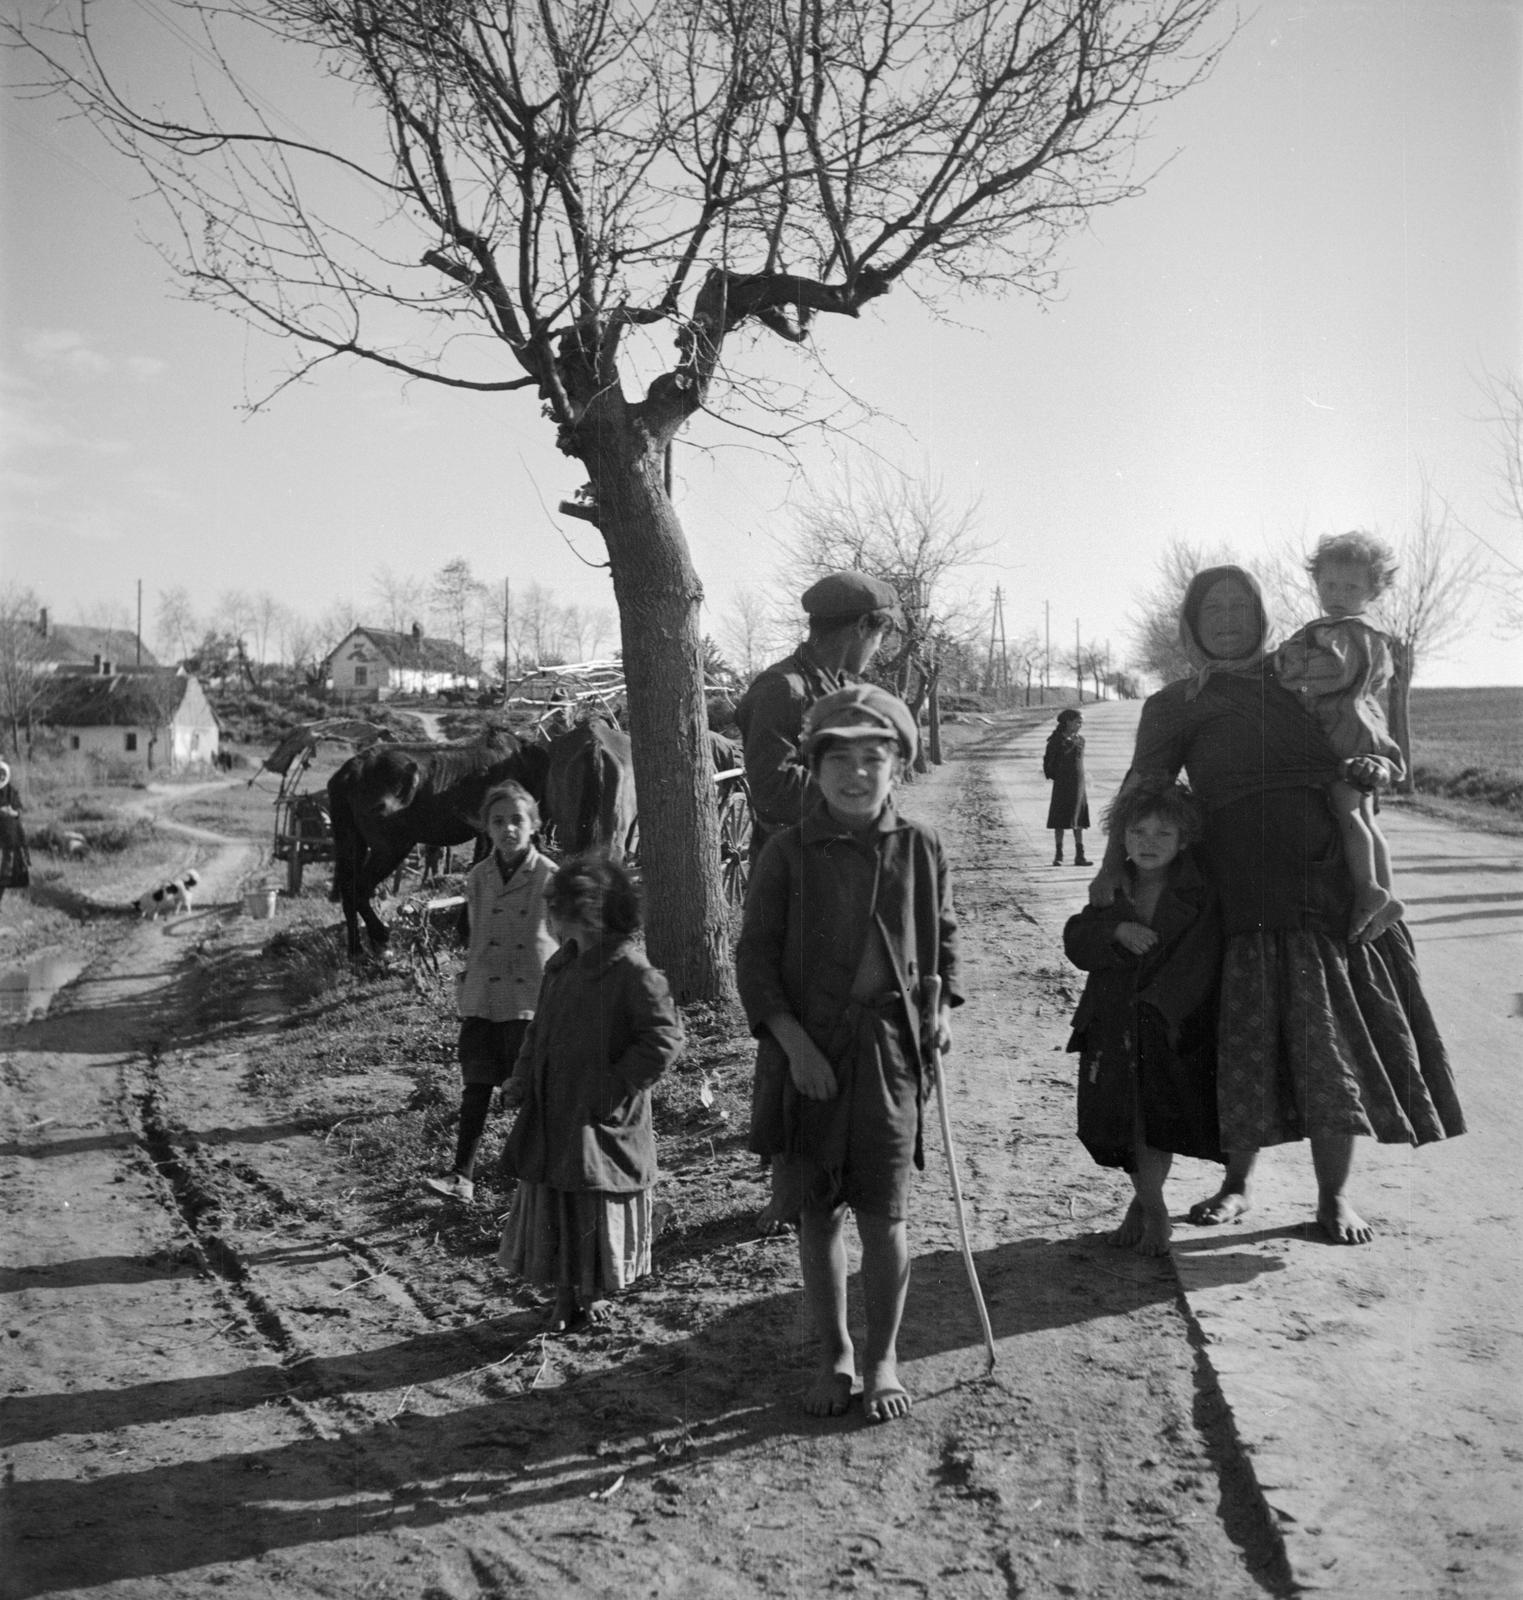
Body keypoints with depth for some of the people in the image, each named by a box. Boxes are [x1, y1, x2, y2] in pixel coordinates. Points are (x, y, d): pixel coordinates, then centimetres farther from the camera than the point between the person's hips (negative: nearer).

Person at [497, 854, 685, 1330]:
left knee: (598, 1214, 7)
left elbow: (665, 1038, -19)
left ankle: (595, 1295, 27)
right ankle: (565, 1296, 27)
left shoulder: (630, 971, -18)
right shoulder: (560, 966, 7)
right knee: (551, 1208, 12)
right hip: (550, 1119, 7)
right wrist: (522, 1079, 4)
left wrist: (614, 1085, -18)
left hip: (600, 1124, -7)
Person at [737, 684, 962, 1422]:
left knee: (883, 1214, 4)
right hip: (806, 1050, 0)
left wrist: (944, 1004, -1)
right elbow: (755, 958, -4)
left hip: (890, 1047, 0)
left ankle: (882, 1357, 24)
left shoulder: (921, 848, 1)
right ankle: (834, 1355, 28)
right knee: (816, 1213, 9)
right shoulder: (788, 853, -5)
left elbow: (944, 934, 15)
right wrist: (794, 1043, -12)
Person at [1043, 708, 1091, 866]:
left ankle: (1079, 855, 7)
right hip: (1062, 784, -4)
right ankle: (1058, 855, 7)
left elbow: (1079, 760, 15)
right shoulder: (1057, 740, -7)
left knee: (1079, 821, 4)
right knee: (1060, 821, 1)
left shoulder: (1080, 739, 8)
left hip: (1078, 784, 4)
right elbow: (1048, 760, -4)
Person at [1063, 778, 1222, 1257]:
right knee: (1123, 1123, 8)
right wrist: (1116, 931, -20)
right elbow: (1076, 940, -2)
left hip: (1175, 1029, -3)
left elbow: (1198, 965, -13)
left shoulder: (1201, 894, -7)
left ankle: (1148, 1206, 21)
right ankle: (1149, 1204, 31)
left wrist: (1159, 1007, -22)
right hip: (1113, 1026, 4)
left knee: (1160, 1122, -2)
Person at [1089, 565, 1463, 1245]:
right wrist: (1112, 864, -18)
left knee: (1330, 1041, 1)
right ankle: (1237, 1182, 20)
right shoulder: (1173, 705, 9)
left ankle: (1334, 1197, 12)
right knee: (1246, 1035, 3)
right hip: (1241, 885, -1)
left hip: (1327, 877, 2)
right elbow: (1142, 784, -5)